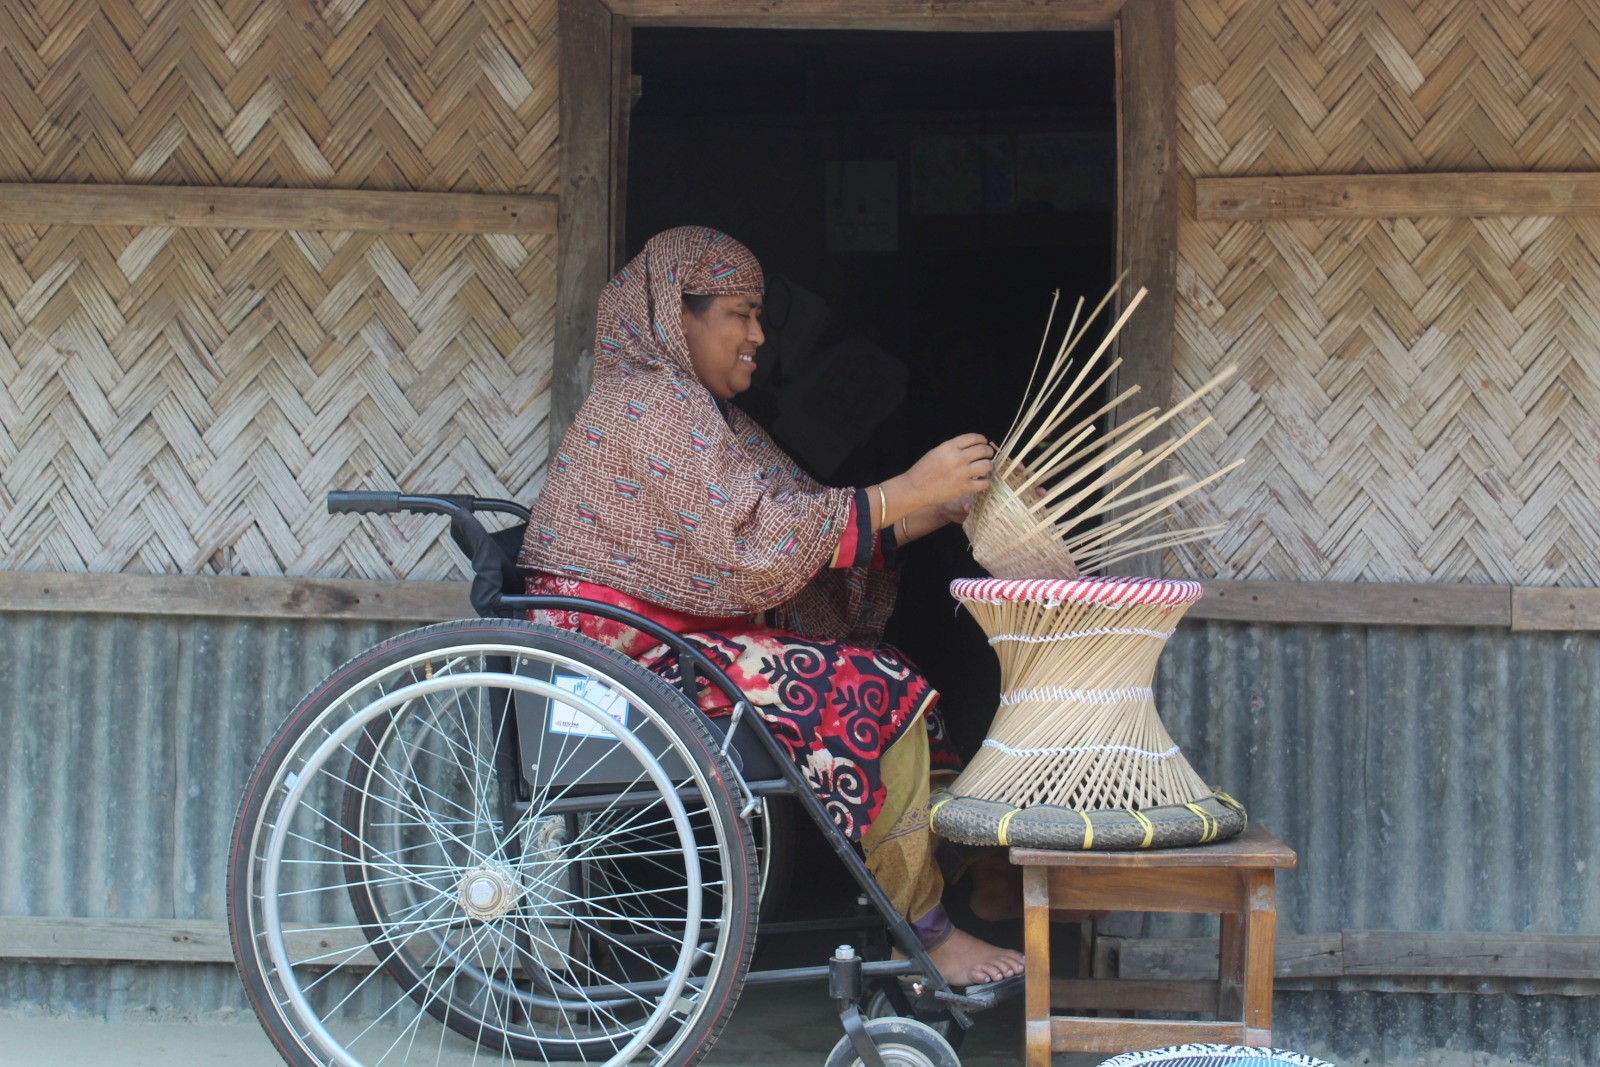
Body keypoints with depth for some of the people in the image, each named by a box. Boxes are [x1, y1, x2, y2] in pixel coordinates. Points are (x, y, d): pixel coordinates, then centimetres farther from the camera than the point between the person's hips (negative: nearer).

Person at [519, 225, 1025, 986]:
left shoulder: (701, 412, 19)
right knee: (881, 695, -17)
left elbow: (808, 528, 11)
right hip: (633, 659, -10)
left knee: (890, 683, -2)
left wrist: (940, 510, 0)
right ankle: (921, 936, -8)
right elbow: (755, 542, -22)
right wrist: (905, 492, -19)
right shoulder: (647, 407, -12)